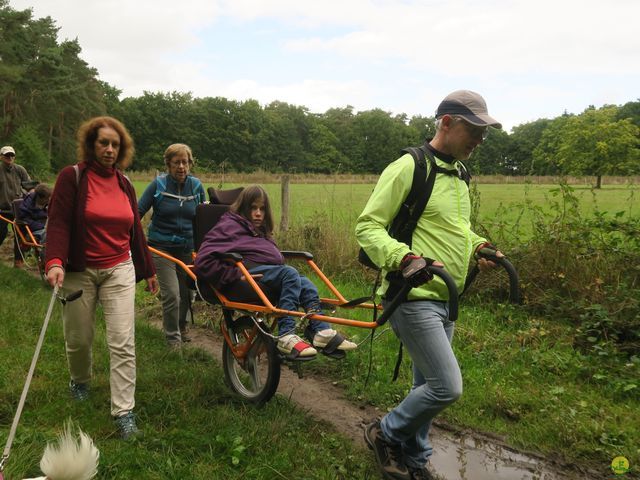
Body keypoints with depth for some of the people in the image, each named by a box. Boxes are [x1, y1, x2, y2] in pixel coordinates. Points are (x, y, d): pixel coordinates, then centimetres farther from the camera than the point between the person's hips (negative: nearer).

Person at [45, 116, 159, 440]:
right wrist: (54, 261, -29)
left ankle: (124, 411, 0)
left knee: (123, 342, -5)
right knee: (79, 338, 9)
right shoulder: (72, 177, -6)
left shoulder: (124, 183, 8)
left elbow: (134, 229, 14)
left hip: (119, 270, 3)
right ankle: (80, 381, 42)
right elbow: (58, 222, -14)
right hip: (78, 271, -2)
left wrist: (148, 269, 17)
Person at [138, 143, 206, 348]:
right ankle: (172, 336, 7)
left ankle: (182, 328, 35)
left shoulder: (196, 186, 3)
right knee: (171, 293, -12)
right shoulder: (158, 185, -5)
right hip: (162, 246, -3)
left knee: (188, 292, 9)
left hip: (188, 247, 3)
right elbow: (138, 211, 0)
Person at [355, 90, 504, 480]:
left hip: (445, 299, 9)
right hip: (414, 297, -9)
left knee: (428, 387, 16)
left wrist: (478, 245, 10)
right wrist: (404, 258, -31)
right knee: (447, 387, -12)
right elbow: (368, 227, -16)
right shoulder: (408, 168, -13)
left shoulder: (459, 175, 14)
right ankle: (387, 434, 12)